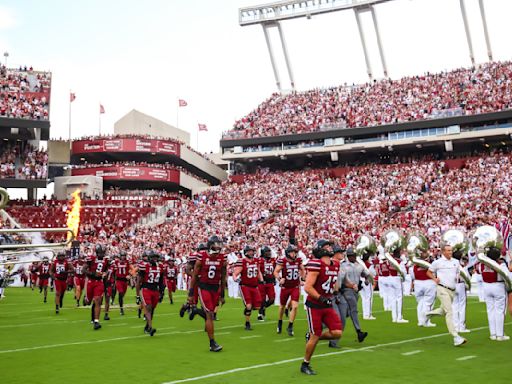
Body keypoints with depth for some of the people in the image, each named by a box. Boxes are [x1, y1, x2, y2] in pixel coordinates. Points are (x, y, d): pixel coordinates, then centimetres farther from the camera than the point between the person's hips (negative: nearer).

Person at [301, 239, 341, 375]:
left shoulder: (335, 265, 7)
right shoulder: (316, 265, -17)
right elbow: (308, 287, -21)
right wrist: (321, 298, -25)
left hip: (328, 306, 7)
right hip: (314, 306, -7)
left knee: (337, 333, -6)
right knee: (315, 337, -2)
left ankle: (312, 336, 20)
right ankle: (305, 365, 18)